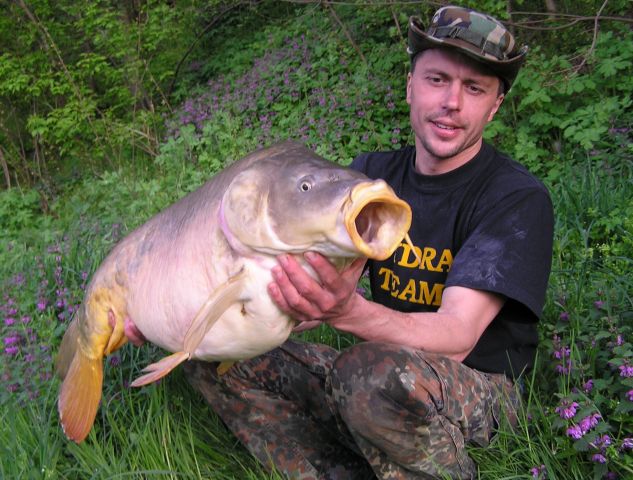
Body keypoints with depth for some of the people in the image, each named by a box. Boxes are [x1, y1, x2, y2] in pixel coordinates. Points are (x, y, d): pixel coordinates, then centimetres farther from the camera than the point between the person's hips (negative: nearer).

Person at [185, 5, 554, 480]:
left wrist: (349, 311, -45)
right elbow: (315, 274, -3)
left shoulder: (518, 199, -15)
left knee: (378, 372, -40)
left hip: (478, 388, -5)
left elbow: (457, 337, -26)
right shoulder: (374, 173, 3)